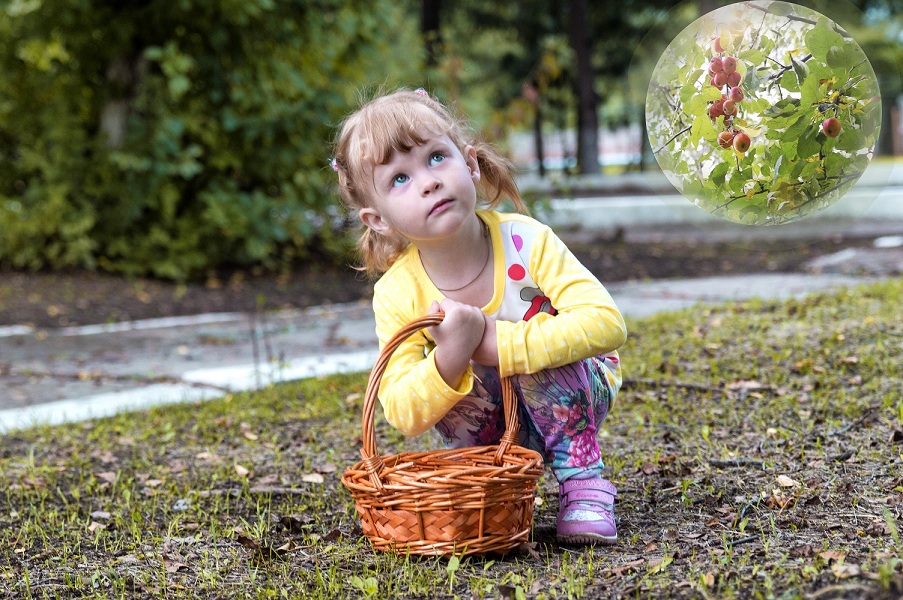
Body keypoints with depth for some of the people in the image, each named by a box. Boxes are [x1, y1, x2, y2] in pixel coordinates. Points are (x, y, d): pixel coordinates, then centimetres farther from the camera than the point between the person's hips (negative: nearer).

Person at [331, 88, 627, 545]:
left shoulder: (525, 241, -25)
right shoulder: (397, 294, -20)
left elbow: (606, 323, -33)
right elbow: (404, 415, -22)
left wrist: (495, 341, -41)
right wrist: (451, 357, -43)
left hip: (575, 398, -1)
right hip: (489, 421, 2)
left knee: (534, 336, -31)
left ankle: (582, 479, -14)